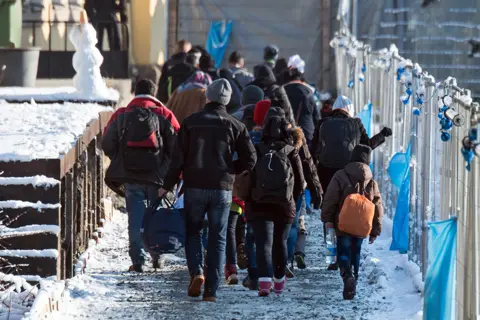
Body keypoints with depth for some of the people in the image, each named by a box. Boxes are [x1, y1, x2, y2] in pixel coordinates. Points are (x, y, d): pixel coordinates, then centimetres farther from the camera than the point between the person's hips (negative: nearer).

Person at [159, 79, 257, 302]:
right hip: (222, 189, 0)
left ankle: (196, 271, -9)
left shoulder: (190, 122, -2)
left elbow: (178, 158, -4)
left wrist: (167, 186, 3)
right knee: (218, 239, 7)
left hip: (195, 187, 0)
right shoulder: (234, 125, 0)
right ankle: (211, 290, 2)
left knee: (192, 231, 15)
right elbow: (250, 160, -2)